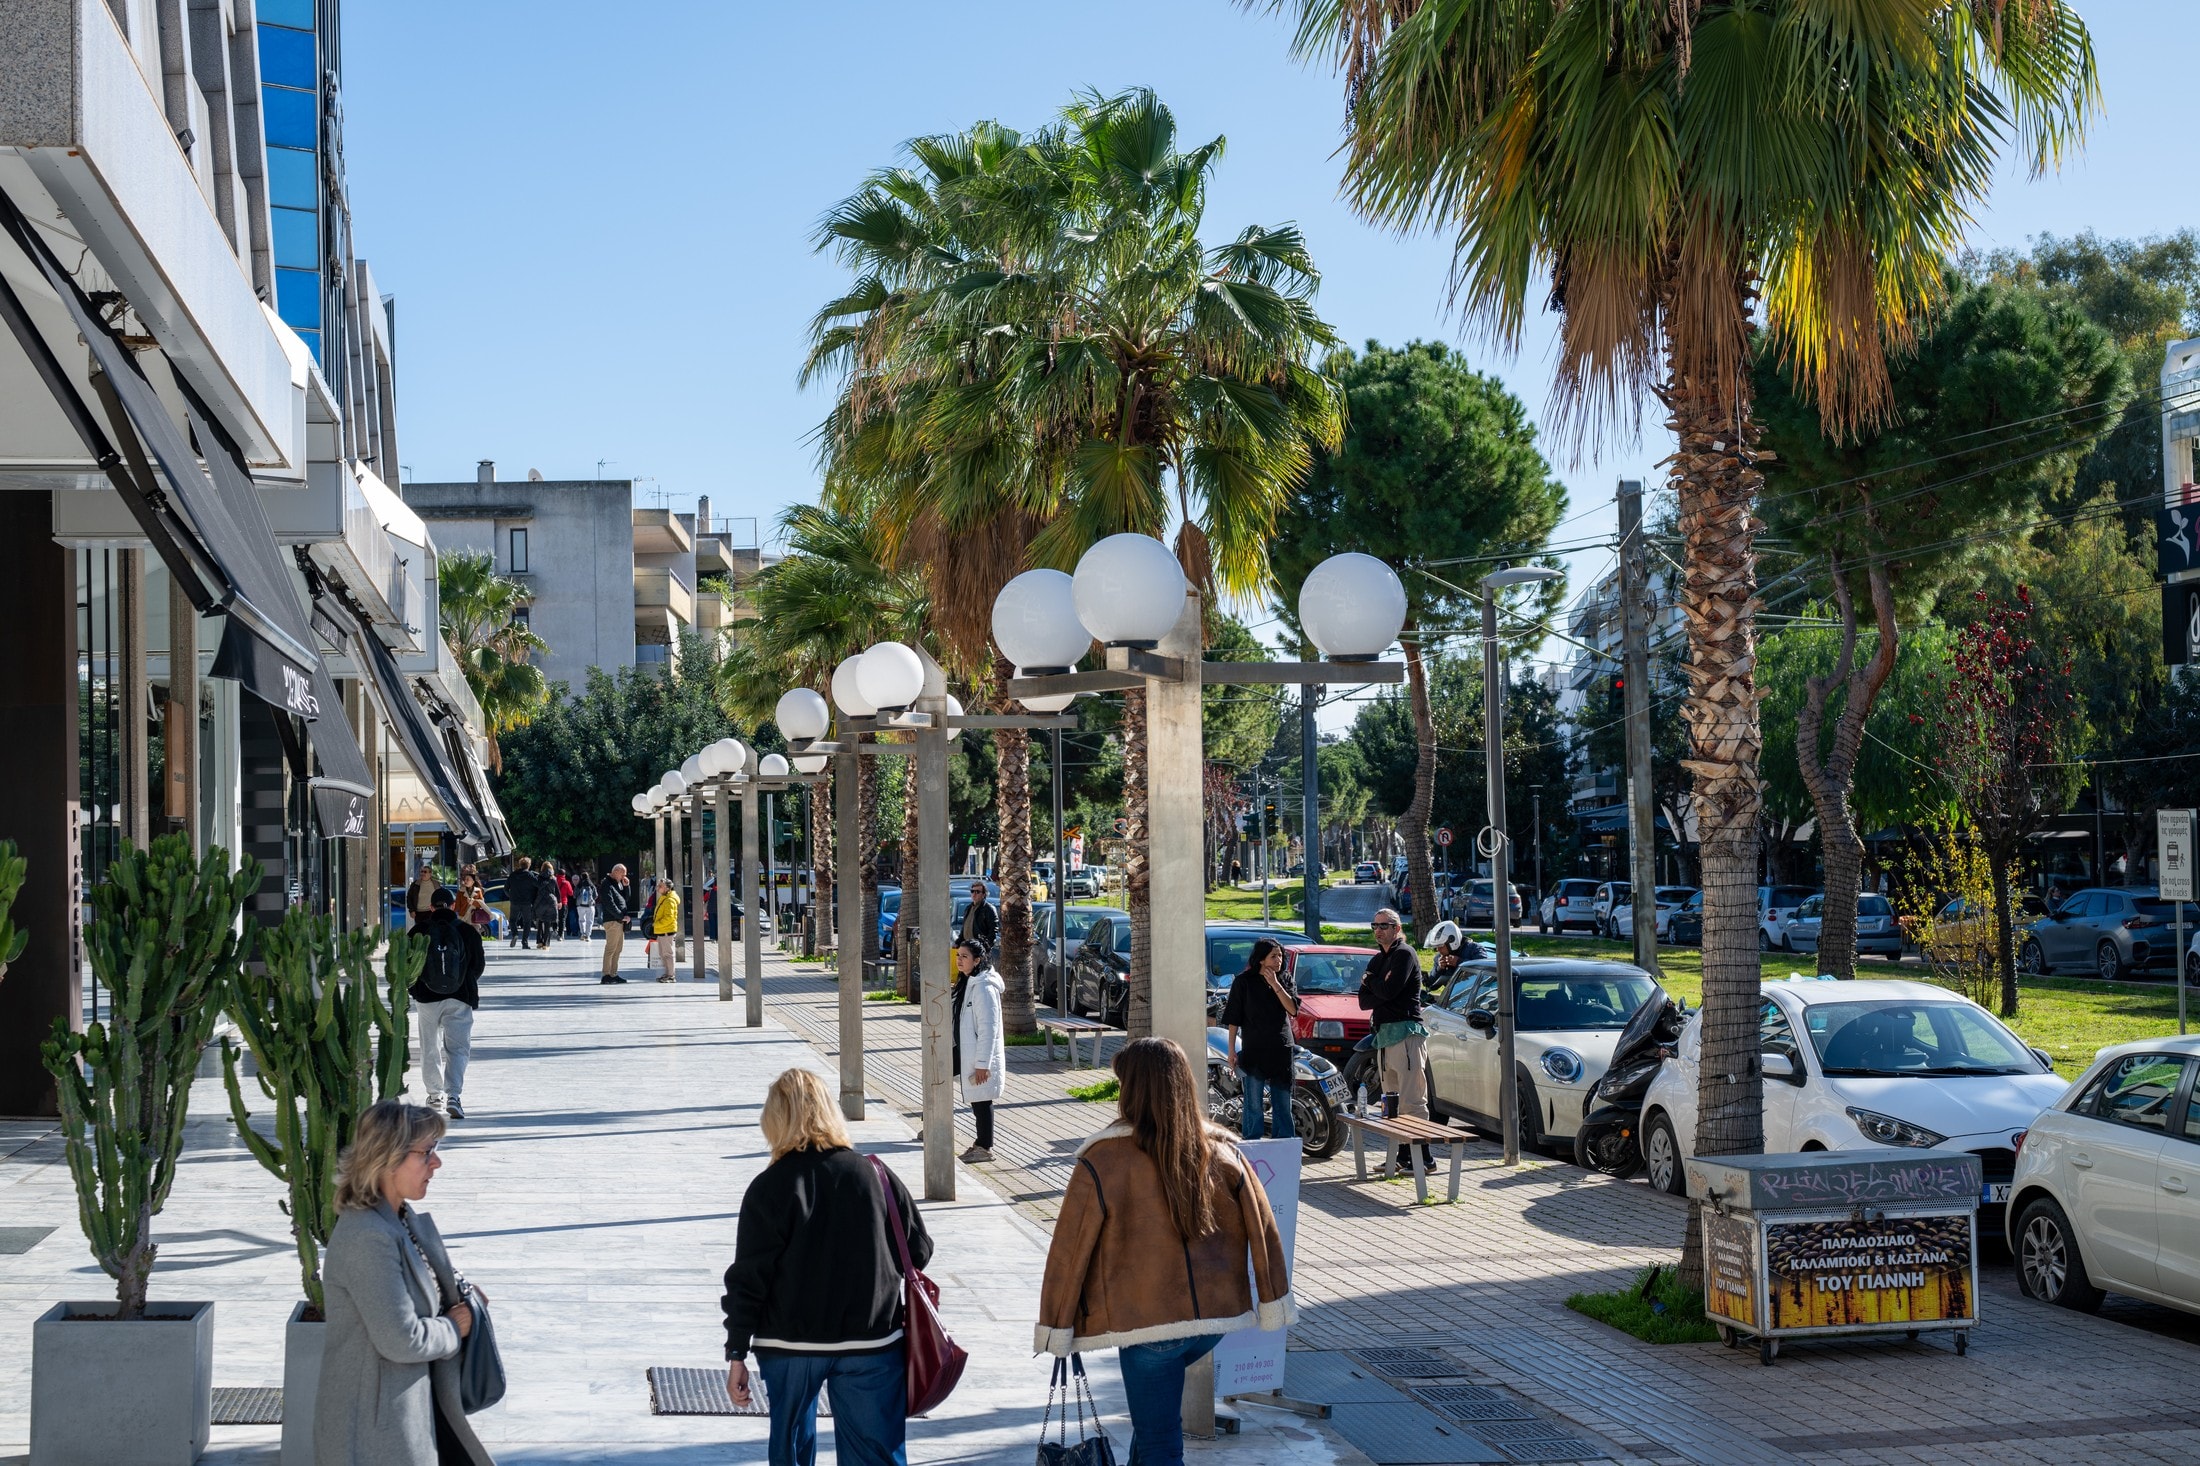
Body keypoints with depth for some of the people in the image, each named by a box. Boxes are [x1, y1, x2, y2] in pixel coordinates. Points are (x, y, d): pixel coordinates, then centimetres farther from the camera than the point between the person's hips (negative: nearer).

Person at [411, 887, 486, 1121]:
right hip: (459, 998, -1)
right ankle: (452, 1096, -17)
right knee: (458, 1046, 0)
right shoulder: (468, 931, -3)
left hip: (426, 996, 1)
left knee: (430, 1047, 15)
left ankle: (435, 1095, 23)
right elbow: (479, 964, 4)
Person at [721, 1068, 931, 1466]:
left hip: (789, 1346, -1)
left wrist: (736, 1353, -2)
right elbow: (918, 1251, 5)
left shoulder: (769, 1188, -9)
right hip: (871, 1343, 1)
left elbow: (748, 1279, -9)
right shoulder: (876, 1176, -3)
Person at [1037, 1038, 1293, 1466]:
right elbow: (1262, 1230, 2)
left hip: (1147, 1320, -5)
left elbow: (1071, 1249, -9)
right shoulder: (1221, 1153, 0)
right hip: (1216, 1316, 5)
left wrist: (1055, 1326, 0)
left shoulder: (1103, 1161, -12)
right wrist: (1273, 1302, 11)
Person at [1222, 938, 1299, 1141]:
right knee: (1253, 1106, 0)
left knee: (1283, 1105, 8)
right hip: (1254, 1051, -3)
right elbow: (1233, 1019, -1)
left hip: (1282, 1050, 3)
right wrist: (1232, 1050, -5)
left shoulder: (1284, 980, 9)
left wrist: (1275, 984, -11)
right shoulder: (1244, 981, -2)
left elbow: (1293, 1009, -5)